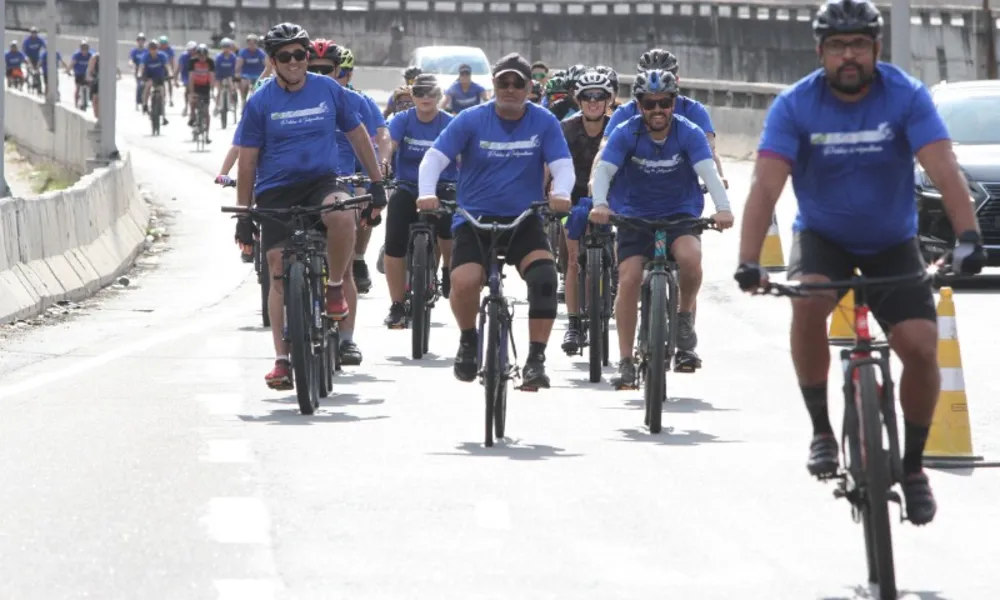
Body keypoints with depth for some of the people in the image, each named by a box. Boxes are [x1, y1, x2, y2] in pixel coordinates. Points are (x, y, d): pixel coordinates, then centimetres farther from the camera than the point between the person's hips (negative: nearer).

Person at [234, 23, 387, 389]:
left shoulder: (328, 91, 2)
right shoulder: (261, 102, -1)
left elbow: (357, 135, 14)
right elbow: (247, 160, 3)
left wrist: (377, 183, 11)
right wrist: (243, 215, 1)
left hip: (321, 181, 0)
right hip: (275, 191, 0)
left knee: (342, 214, -35)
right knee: (278, 271, -6)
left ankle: (335, 288, -11)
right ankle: (282, 359, 0)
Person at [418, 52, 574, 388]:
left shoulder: (544, 123, 1)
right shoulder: (471, 120, -2)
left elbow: (563, 165, -5)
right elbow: (435, 157, -8)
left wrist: (560, 193, -29)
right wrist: (427, 192, -27)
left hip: (523, 220, 1)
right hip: (474, 220, -1)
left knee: (544, 275, -26)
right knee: (464, 282, -25)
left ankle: (536, 360, -16)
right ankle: (468, 341, 7)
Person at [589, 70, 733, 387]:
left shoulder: (689, 133, -11)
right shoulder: (626, 134, -10)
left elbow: (707, 170, -24)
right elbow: (604, 169, -21)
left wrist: (722, 207, -42)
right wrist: (600, 203, -41)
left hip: (681, 214, -1)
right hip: (636, 215, 1)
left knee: (689, 255, -32)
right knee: (628, 280, -16)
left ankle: (685, 316, -3)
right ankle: (625, 363, -8)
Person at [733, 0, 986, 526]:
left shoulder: (906, 97, -17)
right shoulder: (795, 105, -17)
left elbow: (944, 170, -26)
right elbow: (766, 186, -24)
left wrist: (968, 236, -42)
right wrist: (749, 262, -38)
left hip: (892, 243, 1)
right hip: (823, 235, -1)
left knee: (921, 346, -16)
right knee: (808, 300, -33)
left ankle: (912, 464, 6)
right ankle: (821, 428, -15)